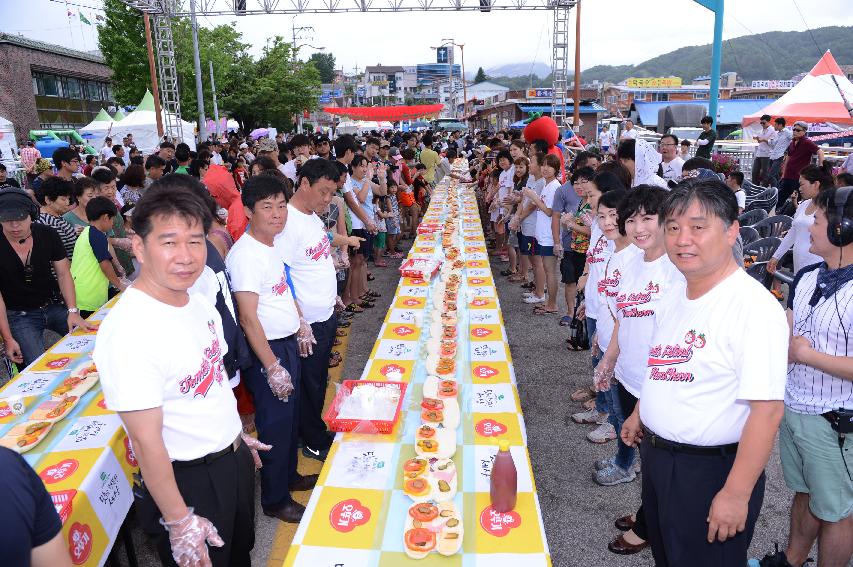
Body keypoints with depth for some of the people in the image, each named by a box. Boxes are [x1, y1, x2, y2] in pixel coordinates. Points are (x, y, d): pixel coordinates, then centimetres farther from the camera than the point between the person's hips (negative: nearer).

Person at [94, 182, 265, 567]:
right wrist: (179, 521, -18)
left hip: (233, 459, 8)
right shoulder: (128, 331, -29)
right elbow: (146, 442, -25)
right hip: (188, 481, -8)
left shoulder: (198, 303, -3)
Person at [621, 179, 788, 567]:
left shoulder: (754, 307, -23)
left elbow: (767, 410, -25)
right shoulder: (674, 301, 4)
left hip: (712, 471, -8)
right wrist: (639, 416, 20)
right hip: (656, 456, 8)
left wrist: (736, 494, -23)